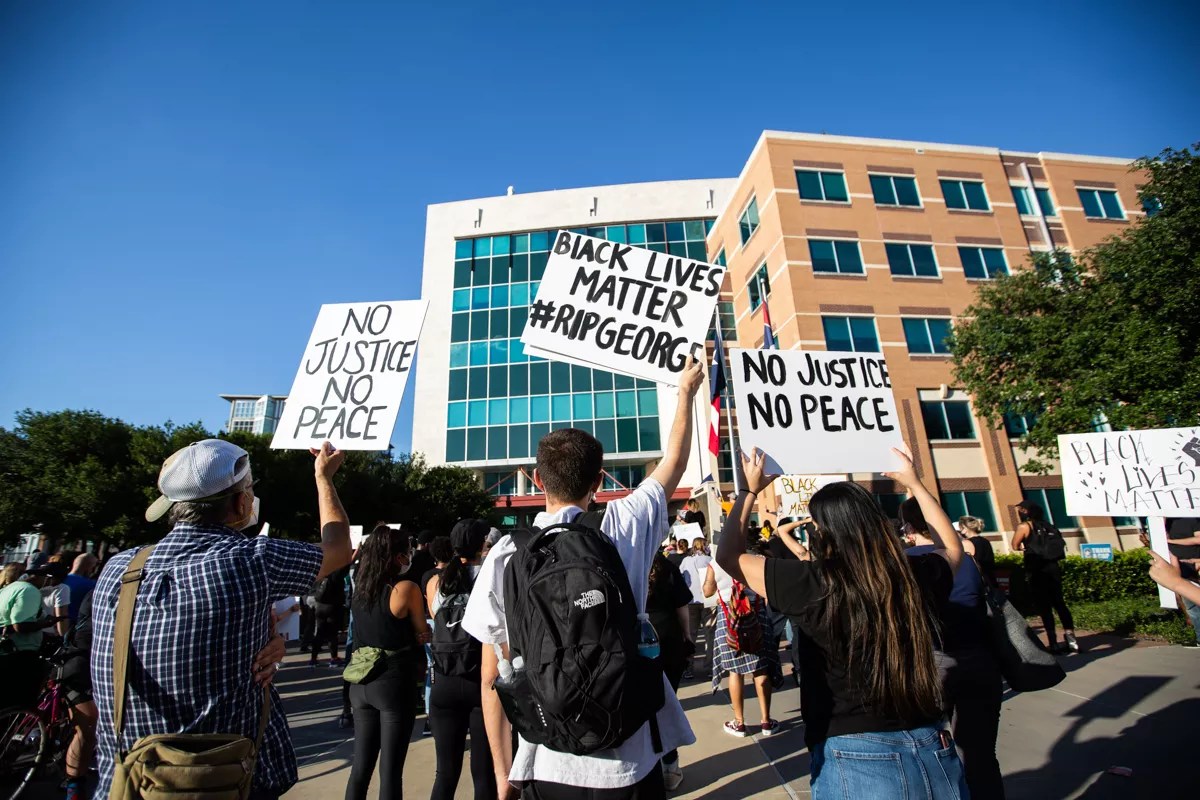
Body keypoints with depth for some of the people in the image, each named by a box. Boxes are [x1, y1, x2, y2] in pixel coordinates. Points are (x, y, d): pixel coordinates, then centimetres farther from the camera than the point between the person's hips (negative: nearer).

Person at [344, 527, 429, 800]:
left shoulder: (360, 586, 2)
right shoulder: (406, 588, -17)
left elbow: (373, 628, 11)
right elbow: (423, 634, -8)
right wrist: (425, 632, 11)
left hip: (361, 683, 6)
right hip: (395, 682, -6)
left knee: (361, 766, 18)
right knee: (390, 770, 6)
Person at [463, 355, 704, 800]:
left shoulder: (505, 557, -11)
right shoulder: (623, 528, -11)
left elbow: (493, 678, -5)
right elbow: (674, 464, 6)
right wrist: (686, 392, 19)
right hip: (631, 760, 0)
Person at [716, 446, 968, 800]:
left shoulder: (812, 584, -20)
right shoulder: (914, 575, -7)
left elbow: (728, 556, -6)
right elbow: (952, 548, 18)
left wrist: (750, 490, 2)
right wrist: (915, 484, 23)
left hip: (855, 758, -4)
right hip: (932, 751, 5)